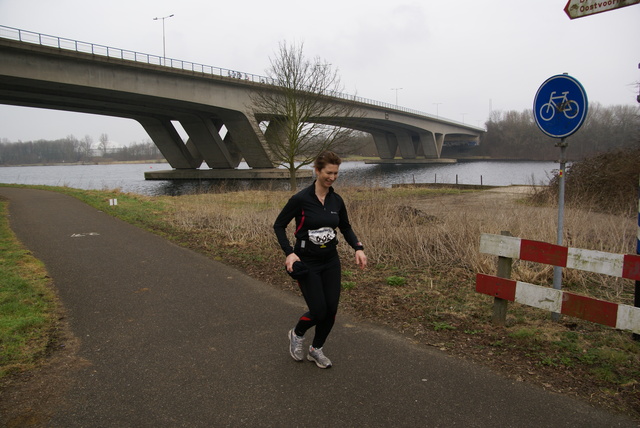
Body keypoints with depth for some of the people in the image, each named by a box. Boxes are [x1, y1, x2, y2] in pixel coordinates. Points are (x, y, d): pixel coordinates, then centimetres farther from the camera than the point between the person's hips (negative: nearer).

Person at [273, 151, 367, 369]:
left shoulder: (336, 200, 1)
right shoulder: (301, 198, -16)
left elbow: (345, 227, 14)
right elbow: (279, 225, -8)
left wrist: (358, 248, -1)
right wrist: (289, 253, -20)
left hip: (331, 261, 5)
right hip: (307, 262, -5)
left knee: (331, 310, 3)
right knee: (319, 311, -8)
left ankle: (316, 349, 27)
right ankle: (297, 334, 26)